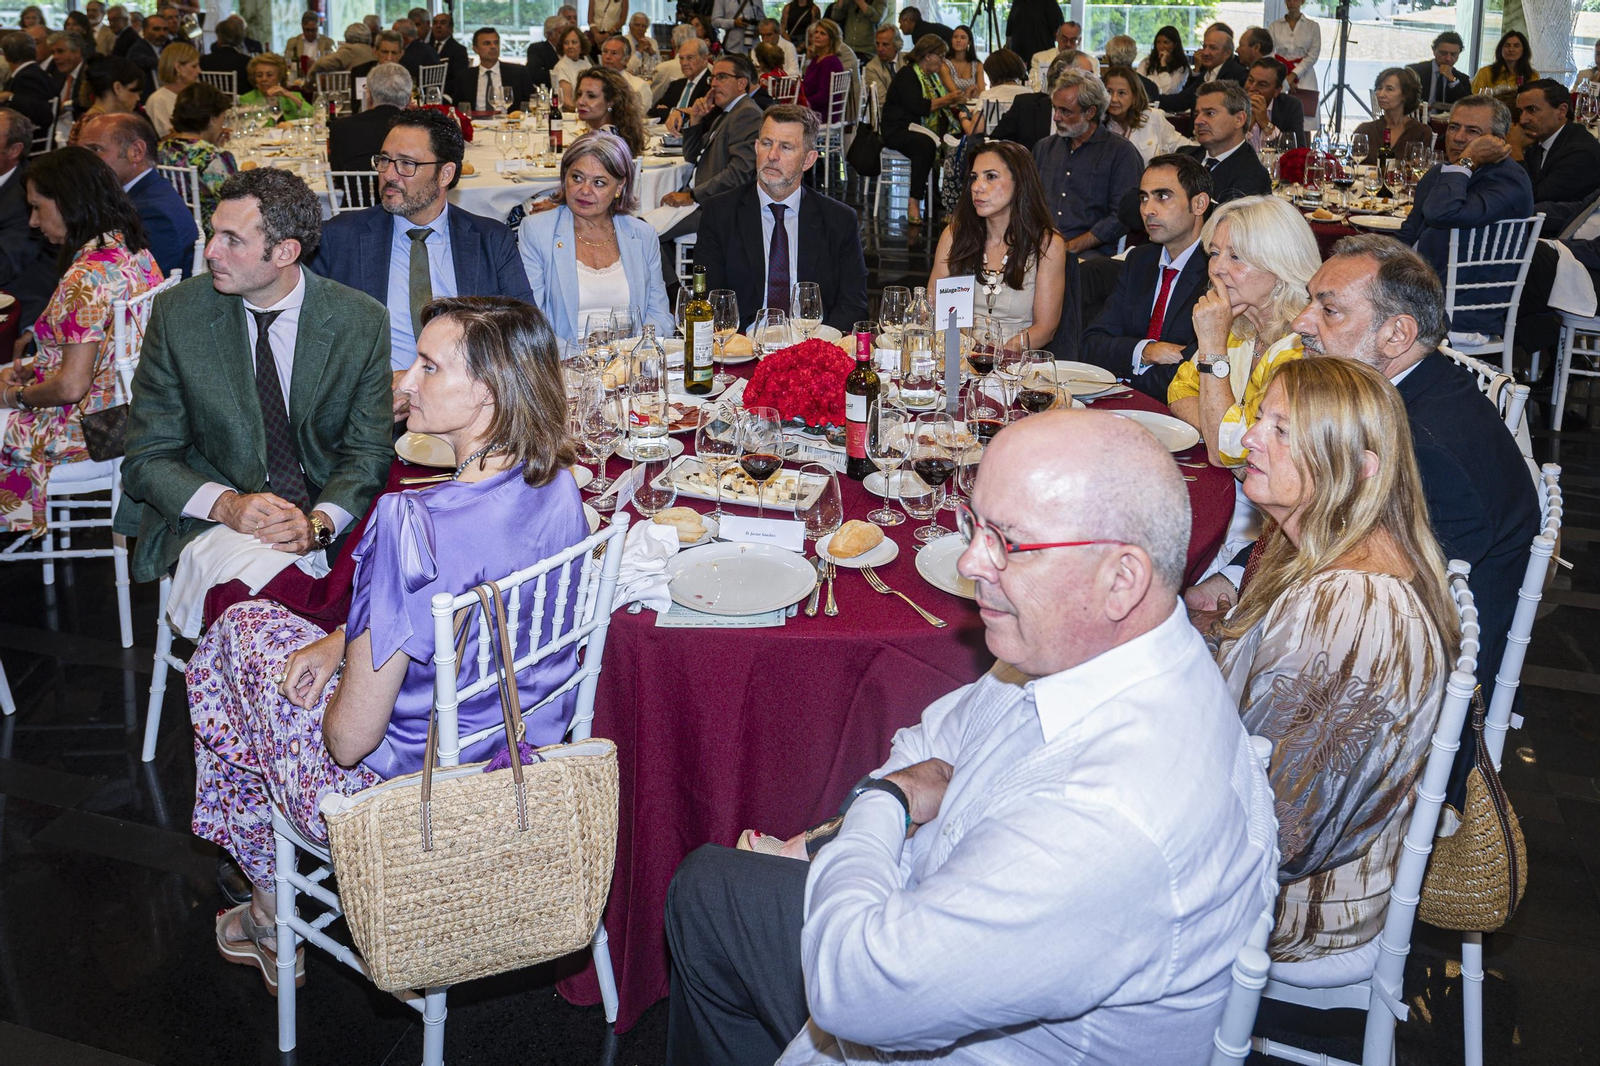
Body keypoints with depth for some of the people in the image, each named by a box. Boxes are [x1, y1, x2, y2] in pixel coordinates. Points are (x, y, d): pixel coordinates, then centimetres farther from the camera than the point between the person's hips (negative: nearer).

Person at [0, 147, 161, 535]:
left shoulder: (88, 275, -25)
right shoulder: (134, 251, 2)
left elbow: (71, 386, -26)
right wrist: (32, 369, 9)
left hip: (90, 426, -9)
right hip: (126, 410, 9)